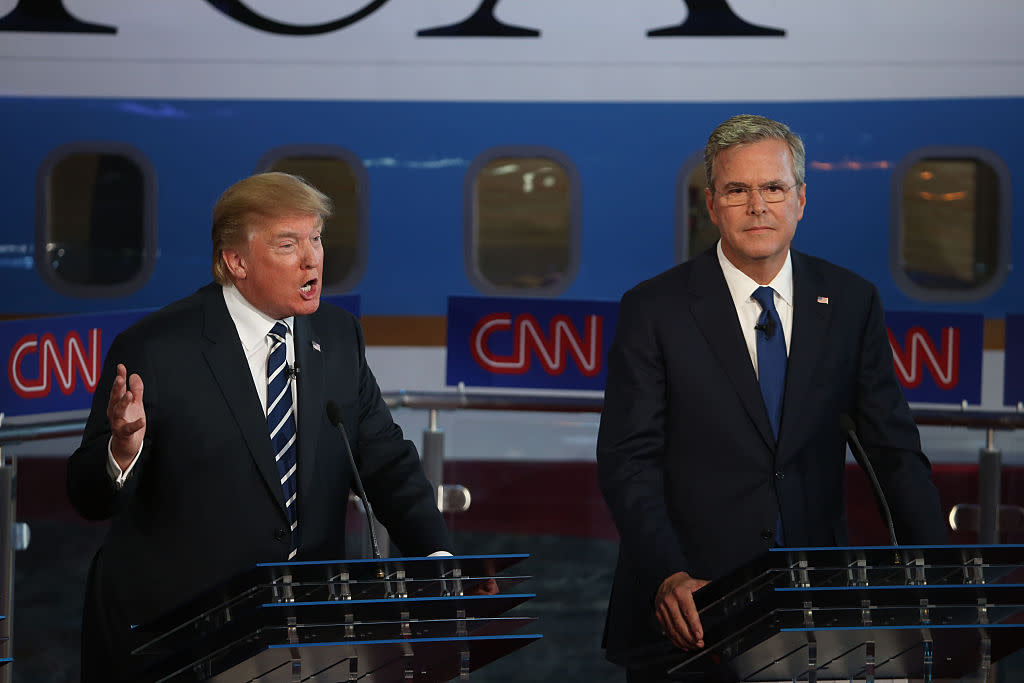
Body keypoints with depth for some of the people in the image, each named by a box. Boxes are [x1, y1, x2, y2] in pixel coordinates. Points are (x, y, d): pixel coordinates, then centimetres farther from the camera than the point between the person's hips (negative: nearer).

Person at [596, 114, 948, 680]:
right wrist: (668, 576, -22)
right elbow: (627, 462, -7)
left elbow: (895, 452, 6)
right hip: (686, 613, -2)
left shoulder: (851, 303, 7)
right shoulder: (654, 310, -2)